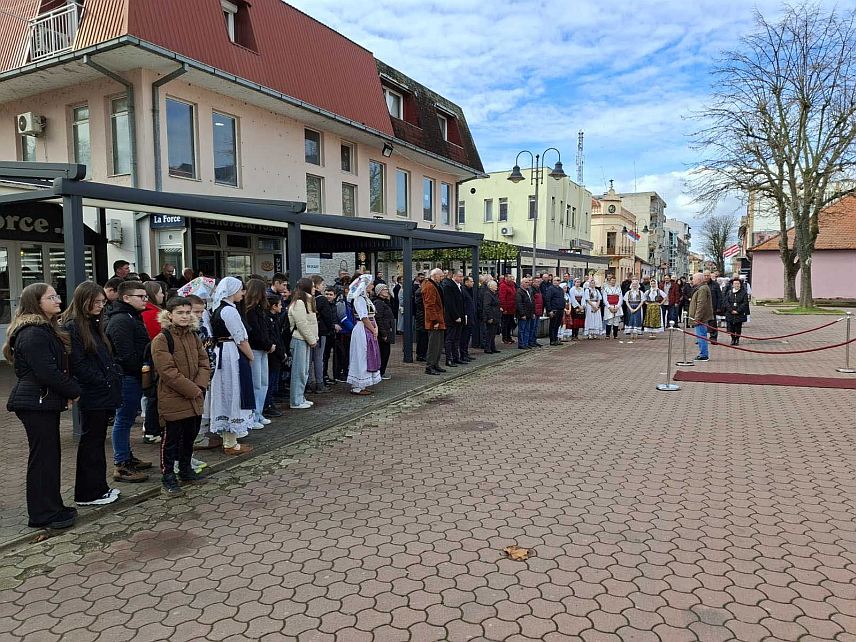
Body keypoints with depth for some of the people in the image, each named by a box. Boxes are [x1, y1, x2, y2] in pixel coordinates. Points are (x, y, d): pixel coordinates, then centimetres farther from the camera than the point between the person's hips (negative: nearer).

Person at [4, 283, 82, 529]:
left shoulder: (45, 329, 14)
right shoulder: (33, 334, -18)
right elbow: (47, 372, -23)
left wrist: (68, 392, 3)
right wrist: (74, 391, -10)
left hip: (44, 401, 10)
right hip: (36, 403, -10)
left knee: (49, 455, 15)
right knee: (43, 457, -2)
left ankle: (52, 507, 25)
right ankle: (43, 515, 9)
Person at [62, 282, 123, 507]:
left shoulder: (95, 325, 14)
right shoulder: (72, 327, -12)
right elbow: (78, 364, -17)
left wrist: (114, 376, 5)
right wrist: (104, 382, -15)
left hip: (104, 394, 8)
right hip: (92, 395, -8)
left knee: (97, 441, 15)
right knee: (91, 442, 1)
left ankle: (98, 487, 25)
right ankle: (88, 494, 11)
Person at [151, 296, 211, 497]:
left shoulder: (193, 337, 9)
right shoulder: (161, 341, -14)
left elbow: (204, 363, 8)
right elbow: (169, 372, -19)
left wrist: (200, 386, -9)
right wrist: (193, 390, -18)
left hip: (194, 400, 7)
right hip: (173, 400, -7)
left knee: (190, 436, 18)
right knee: (172, 439, 2)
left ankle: (186, 470, 35)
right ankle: (168, 479, 15)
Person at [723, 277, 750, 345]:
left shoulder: (744, 293, 1)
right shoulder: (729, 292, 7)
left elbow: (745, 303, -4)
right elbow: (726, 302, 2)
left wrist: (738, 310, -13)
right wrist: (731, 310, -9)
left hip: (740, 314, -1)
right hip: (730, 314, 1)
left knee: (738, 328, 3)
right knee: (731, 328, 0)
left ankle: (737, 339, 17)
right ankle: (733, 339, 16)